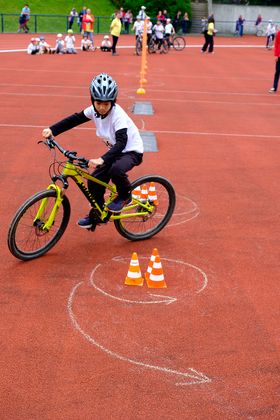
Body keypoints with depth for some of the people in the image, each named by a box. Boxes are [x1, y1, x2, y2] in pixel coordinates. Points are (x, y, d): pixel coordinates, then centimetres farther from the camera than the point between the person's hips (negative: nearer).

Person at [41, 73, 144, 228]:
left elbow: (122, 141, -40)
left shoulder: (118, 115, -30)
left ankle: (125, 195, -5)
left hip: (131, 151, -7)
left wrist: (102, 159, -53)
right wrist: (52, 130, -16)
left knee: (116, 170, -36)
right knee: (94, 181, -2)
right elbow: (74, 119, -3)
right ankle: (96, 215, 21)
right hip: (115, 151, 7)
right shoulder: (94, 110, -10)